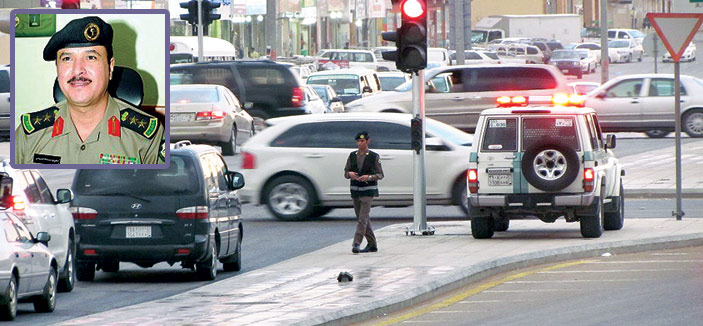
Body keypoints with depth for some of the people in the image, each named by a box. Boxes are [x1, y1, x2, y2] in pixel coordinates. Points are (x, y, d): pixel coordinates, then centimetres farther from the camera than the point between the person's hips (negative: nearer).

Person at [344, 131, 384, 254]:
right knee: (361, 218, 9)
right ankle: (372, 244, 18)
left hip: (368, 189, -5)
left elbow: (380, 174, -1)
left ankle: (356, 243, -21)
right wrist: (350, 174, -12)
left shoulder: (374, 156, -3)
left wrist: (369, 177, -19)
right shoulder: (352, 156, 8)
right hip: (355, 189, 5)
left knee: (363, 217, -15)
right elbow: (346, 173, 12)